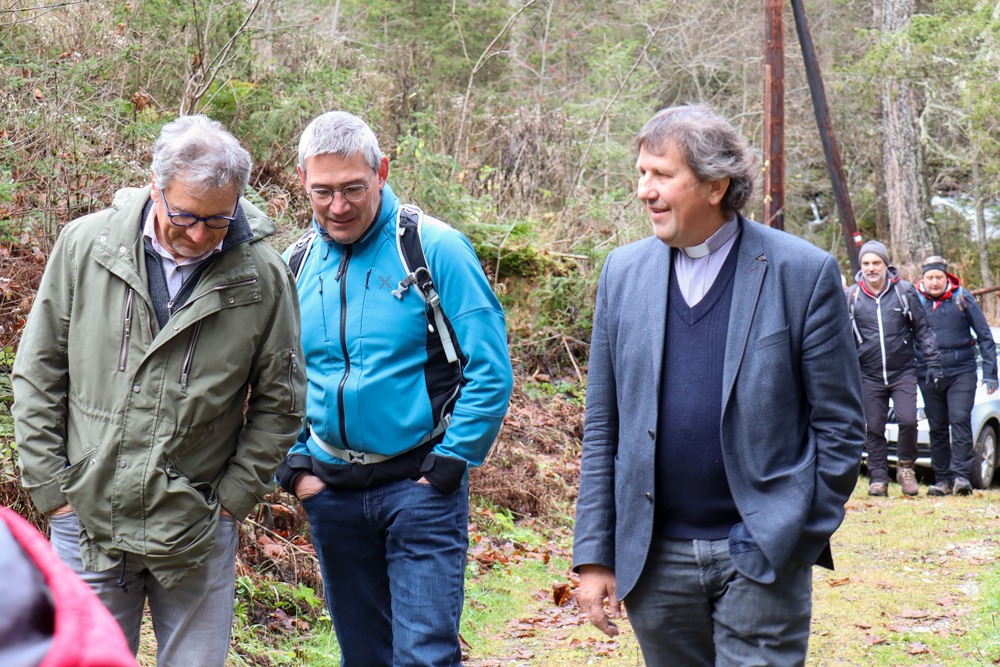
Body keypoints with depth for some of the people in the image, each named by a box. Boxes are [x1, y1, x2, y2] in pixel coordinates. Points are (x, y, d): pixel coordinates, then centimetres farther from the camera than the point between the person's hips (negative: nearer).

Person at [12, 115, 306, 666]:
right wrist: (50, 486, 0)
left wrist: (233, 497, 0)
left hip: (199, 536, 0)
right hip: (88, 514, 0)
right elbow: (37, 375, 4)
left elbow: (279, 401, 6)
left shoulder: (264, 276, -4)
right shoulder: (84, 245, -3)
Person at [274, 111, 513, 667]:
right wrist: (295, 467, 3)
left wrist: (446, 468, -12)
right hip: (332, 492, 5)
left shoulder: (436, 249, -8)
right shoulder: (298, 264, 6)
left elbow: (491, 372, -10)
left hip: (419, 482, -5)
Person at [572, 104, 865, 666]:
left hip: (762, 557, -3)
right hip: (654, 558, 4)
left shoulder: (804, 273, -5)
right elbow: (602, 429, 9)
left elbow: (840, 425, -2)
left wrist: (799, 540, -5)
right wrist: (595, 555, 5)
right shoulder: (623, 272, 6)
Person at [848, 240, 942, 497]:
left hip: (903, 372, -1)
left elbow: (923, 329, 7)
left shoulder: (905, 291, 1)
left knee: (908, 420, -15)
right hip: (869, 375, 1)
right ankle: (878, 478, 13)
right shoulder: (851, 297, 3)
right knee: (873, 428, 2)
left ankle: (906, 466, 8)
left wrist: (932, 363, 3)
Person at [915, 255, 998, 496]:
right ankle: (942, 480, 11)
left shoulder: (962, 298, -1)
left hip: (962, 372, -2)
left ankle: (961, 475, -12)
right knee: (937, 428, 5)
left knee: (960, 420, -15)